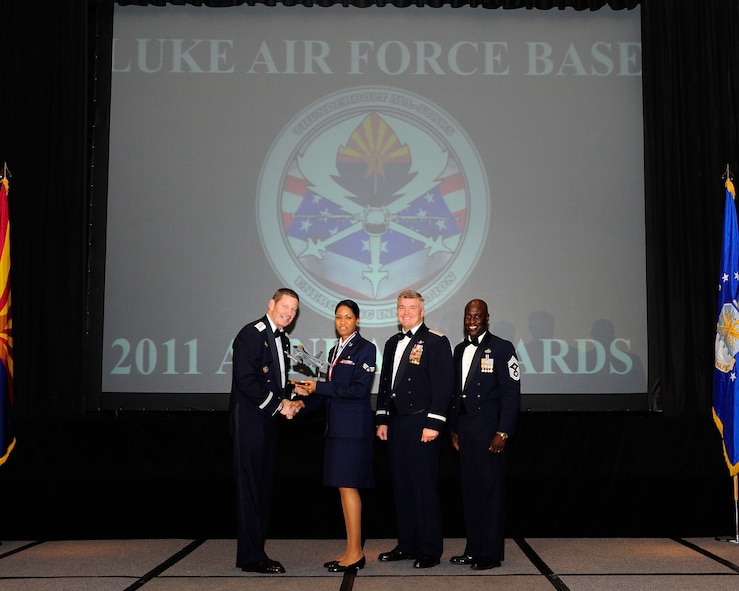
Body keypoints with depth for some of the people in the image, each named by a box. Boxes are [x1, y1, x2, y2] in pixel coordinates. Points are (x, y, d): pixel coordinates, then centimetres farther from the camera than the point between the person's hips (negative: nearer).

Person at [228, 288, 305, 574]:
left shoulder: (283, 340, 16)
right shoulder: (251, 334, -11)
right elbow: (246, 381, -19)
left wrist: (289, 403, 3)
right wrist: (279, 405, -14)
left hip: (269, 421, 9)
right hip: (249, 420, -9)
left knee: (264, 487, 11)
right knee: (250, 487, -4)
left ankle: (255, 550, 20)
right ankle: (251, 557, 3)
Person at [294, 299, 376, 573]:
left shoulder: (365, 348, -6)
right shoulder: (335, 351, 18)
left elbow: (359, 389, -16)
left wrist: (319, 387, -13)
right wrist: (310, 392, 1)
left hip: (354, 427, -8)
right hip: (337, 426, 8)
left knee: (347, 485, -8)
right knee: (343, 487, 9)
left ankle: (355, 552, -1)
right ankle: (352, 551, 15)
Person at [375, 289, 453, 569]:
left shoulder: (436, 342, -5)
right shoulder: (392, 343, 17)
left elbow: (442, 386, -11)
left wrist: (433, 424, -16)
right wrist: (382, 419, 14)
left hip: (420, 425, -7)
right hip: (395, 424, 7)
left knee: (425, 487, -2)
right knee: (401, 486, 11)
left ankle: (430, 550, 8)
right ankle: (407, 544, 22)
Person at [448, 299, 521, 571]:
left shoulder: (501, 348, -5)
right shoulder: (460, 349, 15)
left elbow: (512, 393, -10)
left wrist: (503, 433, -15)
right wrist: (454, 429, 14)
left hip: (489, 429, -6)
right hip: (465, 430, 6)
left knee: (490, 490, -1)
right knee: (470, 489, 10)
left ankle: (491, 553, 8)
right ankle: (473, 549, 18)